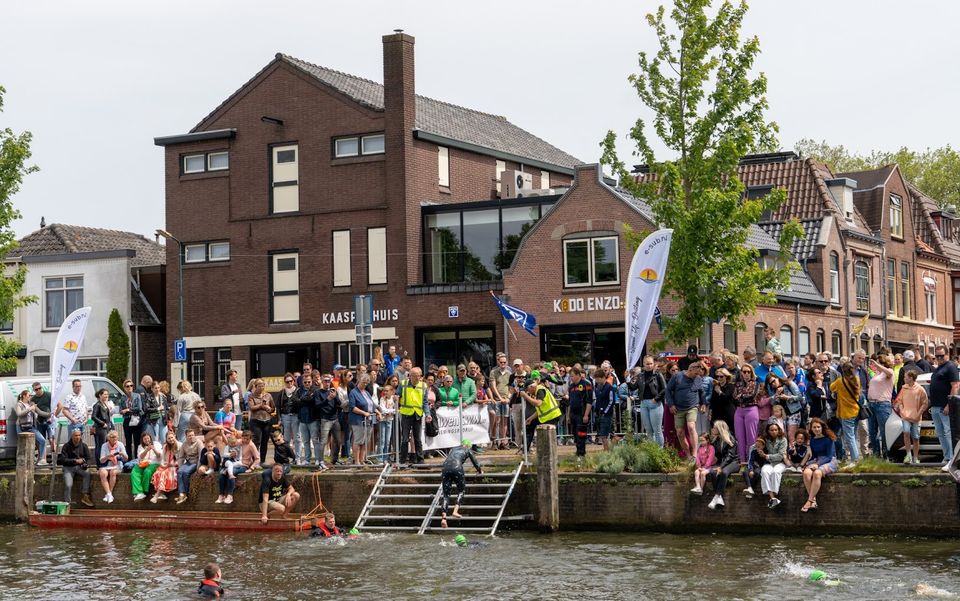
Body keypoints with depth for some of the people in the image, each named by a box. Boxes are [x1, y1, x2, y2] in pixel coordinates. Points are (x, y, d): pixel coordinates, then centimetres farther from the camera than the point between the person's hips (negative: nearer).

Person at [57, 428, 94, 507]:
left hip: (80, 467, 2)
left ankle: (85, 496, -26)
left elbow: (88, 459, 8)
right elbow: (63, 459, -8)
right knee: (68, 485, -23)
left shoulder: (84, 446, 7)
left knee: (87, 472, -30)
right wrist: (75, 461, -17)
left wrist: (86, 464, -16)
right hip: (68, 468, -2)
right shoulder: (66, 446, -1)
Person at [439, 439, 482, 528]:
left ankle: (443, 517, -13)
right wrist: (480, 471, 52)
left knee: (446, 494, 2)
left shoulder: (453, 449, 35)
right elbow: (475, 463, 31)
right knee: (461, 490, 16)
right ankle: (455, 511, -5)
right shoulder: (468, 451, 23)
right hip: (456, 467, -4)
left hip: (446, 467, 4)